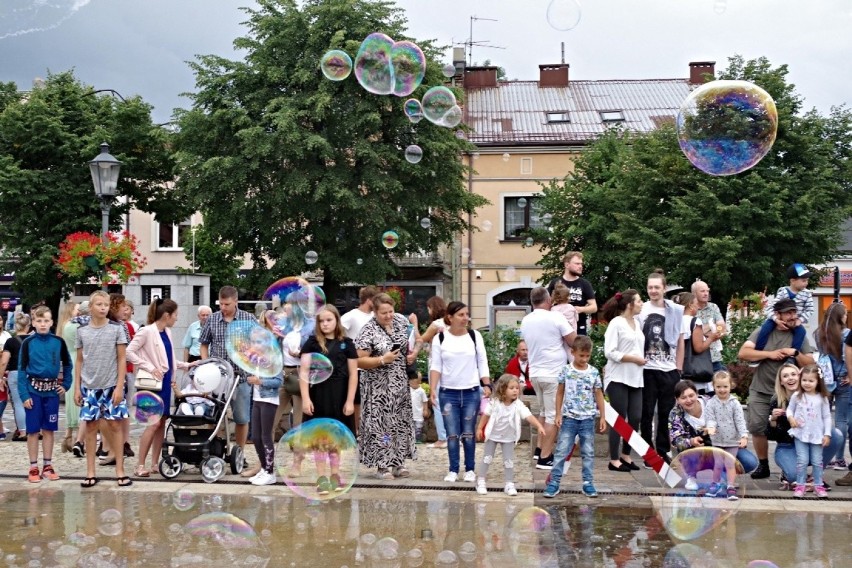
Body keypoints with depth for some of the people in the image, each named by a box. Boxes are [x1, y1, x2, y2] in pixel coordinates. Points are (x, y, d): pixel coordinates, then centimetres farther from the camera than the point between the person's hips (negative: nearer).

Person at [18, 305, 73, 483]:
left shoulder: (58, 342, 0)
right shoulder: (28, 342, -4)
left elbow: (68, 365, 12)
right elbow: (22, 369, -4)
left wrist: (66, 385, 2)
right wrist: (24, 394, -10)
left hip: (52, 390, 2)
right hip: (34, 390, -2)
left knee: (49, 429, 9)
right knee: (33, 430, 3)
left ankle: (47, 465, 18)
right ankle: (34, 467, 11)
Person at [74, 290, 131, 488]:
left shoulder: (116, 329, -1)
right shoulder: (82, 331, 5)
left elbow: (122, 359, -2)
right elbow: (79, 361, 9)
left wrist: (119, 387, -8)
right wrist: (77, 388, 4)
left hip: (111, 385, -2)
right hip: (89, 386, 2)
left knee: (114, 425, -1)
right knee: (91, 427, 5)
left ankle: (120, 470, 6)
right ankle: (90, 473, 11)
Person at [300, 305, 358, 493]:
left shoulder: (346, 343, 2)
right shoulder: (312, 343, 1)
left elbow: (353, 374, 2)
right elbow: (304, 371, -2)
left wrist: (350, 401, -4)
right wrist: (305, 398, -10)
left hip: (339, 396, 1)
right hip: (318, 395, -1)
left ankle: (335, 474, 21)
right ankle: (321, 476, 9)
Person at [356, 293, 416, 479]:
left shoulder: (401, 320, 3)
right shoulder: (368, 331, -15)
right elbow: (359, 361, -17)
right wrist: (383, 360, -24)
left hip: (401, 385, 6)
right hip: (379, 388, -6)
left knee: (401, 423, 10)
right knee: (380, 424, -3)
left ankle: (398, 462, 19)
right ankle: (382, 465, 5)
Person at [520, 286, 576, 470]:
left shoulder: (525, 321, 5)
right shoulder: (555, 318, -13)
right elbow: (574, 342, -9)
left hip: (535, 372, 7)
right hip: (554, 373, -7)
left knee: (545, 413, 23)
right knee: (553, 416, -1)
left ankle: (540, 449, 25)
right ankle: (545, 458, -1)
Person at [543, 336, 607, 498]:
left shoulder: (594, 372, 1)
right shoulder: (566, 370, -2)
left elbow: (599, 395, 7)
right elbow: (560, 393, 5)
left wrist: (602, 417, 5)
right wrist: (558, 414, 1)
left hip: (588, 418, 1)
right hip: (569, 417, -1)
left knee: (588, 452, 7)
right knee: (562, 450, -2)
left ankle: (588, 483, 14)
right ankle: (554, 482, 2)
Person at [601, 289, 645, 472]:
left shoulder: (637, 323, 12)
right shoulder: (616, 323, -9)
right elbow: (610, 352, -14)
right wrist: (634, 359, -15)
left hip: (635, 378, 7)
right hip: (618, 378, -7)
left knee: (635, 418, 4)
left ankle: (626, 455, 19)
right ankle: (614, 460, 6)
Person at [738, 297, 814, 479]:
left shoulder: (799, 335, 3)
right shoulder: (763, 332, 0)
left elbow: (810, 365, 2)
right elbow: (743, 353, -10)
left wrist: (796, 353, -15)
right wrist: (770, 354, -15)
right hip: (761, 391, 0)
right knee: (757, 427, -1)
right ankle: (763, 465, 15)